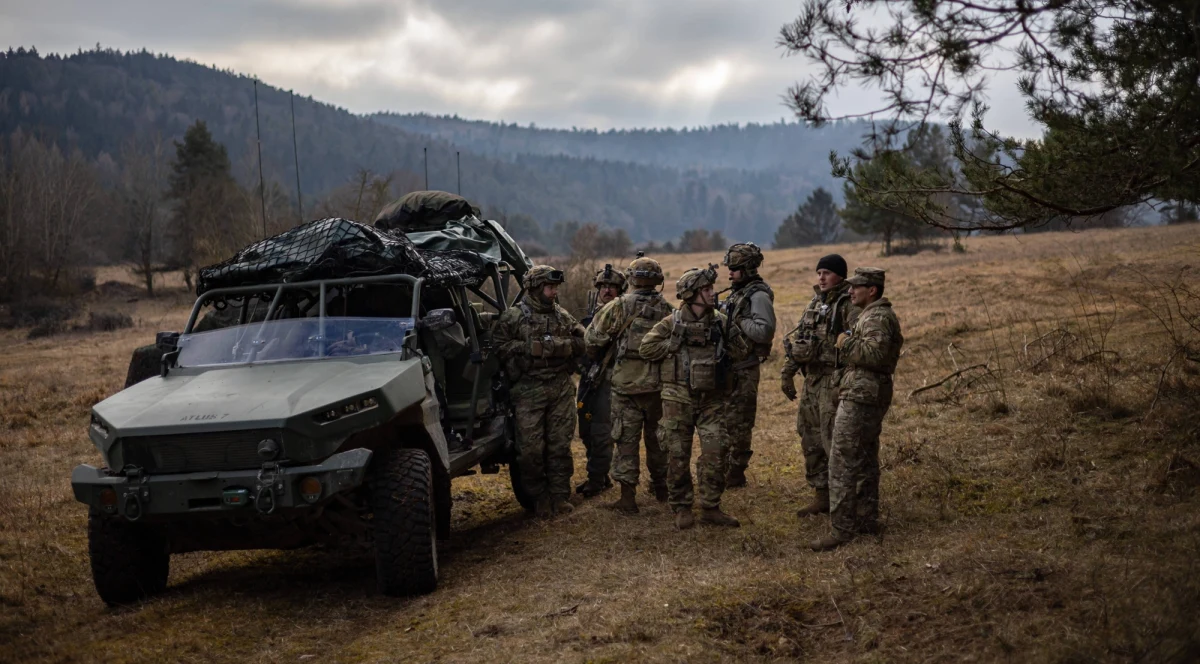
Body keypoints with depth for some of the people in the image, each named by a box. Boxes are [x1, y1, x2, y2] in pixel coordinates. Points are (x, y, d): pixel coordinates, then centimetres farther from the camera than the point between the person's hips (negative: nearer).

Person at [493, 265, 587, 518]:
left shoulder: (562, 316, 12)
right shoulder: (513, 316, -2)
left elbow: (582, 340, 10)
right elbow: (499, 344, -8)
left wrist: (559, 345, -5)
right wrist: (528, 347, -13)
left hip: (561, 389, 4)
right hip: (529, 390, -3)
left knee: (560, 445, 5)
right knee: (530, 448, -3)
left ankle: (560, 496, 14)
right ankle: (539, 496, 11)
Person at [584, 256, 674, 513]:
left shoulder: (619, 307, -10)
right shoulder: (667, 310, 0)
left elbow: (593, 337, -5)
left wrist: (600, 358, 14)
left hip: (626, 383, -3)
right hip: (658, 384, 3)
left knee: (627, 439, 2)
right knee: (656, 437, 18)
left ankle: (628, 498, -1)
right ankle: (661, 488, 32)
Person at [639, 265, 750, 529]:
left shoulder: (720, 321, 5)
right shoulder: (672, 323, -3)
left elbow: (742, 353, 8)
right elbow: (647, 349, -7)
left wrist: (731, 331, -6)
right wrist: (677, 343, -12)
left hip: (712, 400, 3)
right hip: (679, 399, -2)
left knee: (716, 454, -1)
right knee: (679, 456, 3)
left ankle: (710, 507, 11)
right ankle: (681, 508, 15)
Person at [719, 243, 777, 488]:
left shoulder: (758, 296, -14)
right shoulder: (737, 293, 15)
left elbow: (764, 331, -24)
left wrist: (737, 320, -21)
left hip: (744, 370, -9)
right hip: (728, 367, 9)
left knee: (738, 423, -3)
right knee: (725, 420, 15)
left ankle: (735, 474, 4)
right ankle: (724, 468, 25)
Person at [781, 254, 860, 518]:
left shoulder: (850, 305, -11)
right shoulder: (815, 303, 16)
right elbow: (795, 338, 21)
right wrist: (787, 373, 17)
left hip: (833, 381, -9)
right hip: (812, 380, 9)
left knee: (834, 441, -8)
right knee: (810, 439, 12)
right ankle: (821, 496, 22)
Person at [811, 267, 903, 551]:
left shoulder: (877, 317, -15)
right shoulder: (879, 315, 19)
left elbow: (876, 353, -28)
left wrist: (847, 342, -16)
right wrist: (850, 344, 12)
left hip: (859, 398, -11)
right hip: (870, 397, 11)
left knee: (842, 463, -10)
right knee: (865, 460, 18)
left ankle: (842, 528, -10)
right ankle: (867, 519, 27)